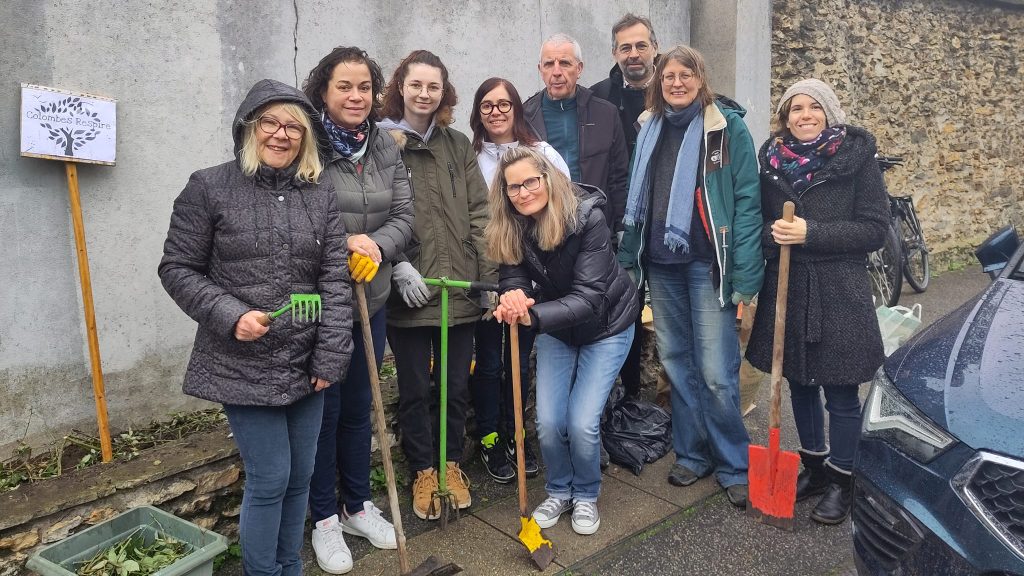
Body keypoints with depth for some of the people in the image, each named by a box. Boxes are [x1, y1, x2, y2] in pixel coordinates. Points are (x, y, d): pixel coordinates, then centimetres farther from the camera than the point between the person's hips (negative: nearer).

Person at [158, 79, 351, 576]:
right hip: (244, 367, -4)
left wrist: (330, 357, -5)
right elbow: (178, 269, -2)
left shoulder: (320, 194, 5)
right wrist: (229, 315, -16)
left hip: (305, 365, 4)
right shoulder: (209, 188, -5)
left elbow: (334, 279, 1)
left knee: (300, 476, 15)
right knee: (270, 479, 0)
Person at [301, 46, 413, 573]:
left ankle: (358, 506, 36)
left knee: (358, 407, 18)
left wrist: (375, 245, -16)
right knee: (323, 409, 8)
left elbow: (404, 215, 2)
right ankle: (325, 519, 27)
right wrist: (341, 243, -22)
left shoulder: (386, 147, 4)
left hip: (372, 299, 5)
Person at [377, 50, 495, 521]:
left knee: (457, 384, 13)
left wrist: (489, 276, 0)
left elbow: (478, 213, 6)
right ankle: (423, 470, 28)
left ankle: (452, 463, 33)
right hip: (408, 289, -3)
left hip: (459, 286, 3)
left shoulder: (458, 145, 9)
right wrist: (398, 266, -16)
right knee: (415, 388, 9)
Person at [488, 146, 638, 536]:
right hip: (556, 329, 4)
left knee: (582, 423, -10)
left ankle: (586, 496, 19)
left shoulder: (588, 219, -29)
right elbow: (512, 277, -19)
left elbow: (588, 297, -34)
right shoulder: (511, 228, -14)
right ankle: (559, 492, 25)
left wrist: (532, 315, -49)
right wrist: (513, 297, -44)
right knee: (548, 422, -3)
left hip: (605, 325, -4)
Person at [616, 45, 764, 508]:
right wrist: (627, 259, 9)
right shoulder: (651, 130, 12)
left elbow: (747, 201, -9)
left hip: (707, 263, -5)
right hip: (662, 263, 5)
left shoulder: (727, 126, -4)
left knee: (716, 371, -4)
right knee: (676, 362, 11)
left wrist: (744, 275, -15)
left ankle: (733, 465, 14)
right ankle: (691, 454, 26)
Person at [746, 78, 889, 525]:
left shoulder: (856, 158, -4)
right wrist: (772, 234, -6)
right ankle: (814, 466, 32)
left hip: (839, 293, -4)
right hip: (786, 289, 4)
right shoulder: (772, 161, 6)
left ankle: (841, 480, 21)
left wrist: (811, 234, -18)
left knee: (841, 391, 4)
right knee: (799, 383, 14)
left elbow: (875, 229, -8)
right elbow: (760, 221, 15)